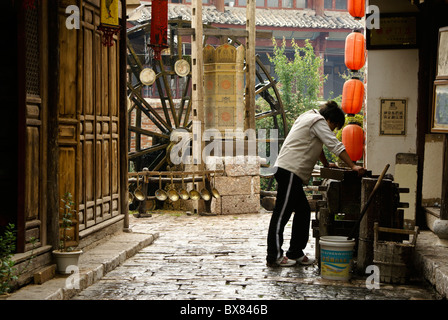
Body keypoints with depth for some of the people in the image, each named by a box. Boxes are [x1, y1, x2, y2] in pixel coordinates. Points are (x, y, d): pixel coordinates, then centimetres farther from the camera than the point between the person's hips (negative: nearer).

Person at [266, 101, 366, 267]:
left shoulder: (309, 118, 25)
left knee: (303, 211, 13)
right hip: (290, 171, -11)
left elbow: (317, 146, 39)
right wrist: (353, 166, -12)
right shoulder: (318, 122, -7)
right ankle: (274, 256, -6)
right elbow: (335, 145, -12)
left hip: (290, 172, 11)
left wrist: (326, 164, 44)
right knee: (282, 213, -8)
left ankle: (295, 253, 17)